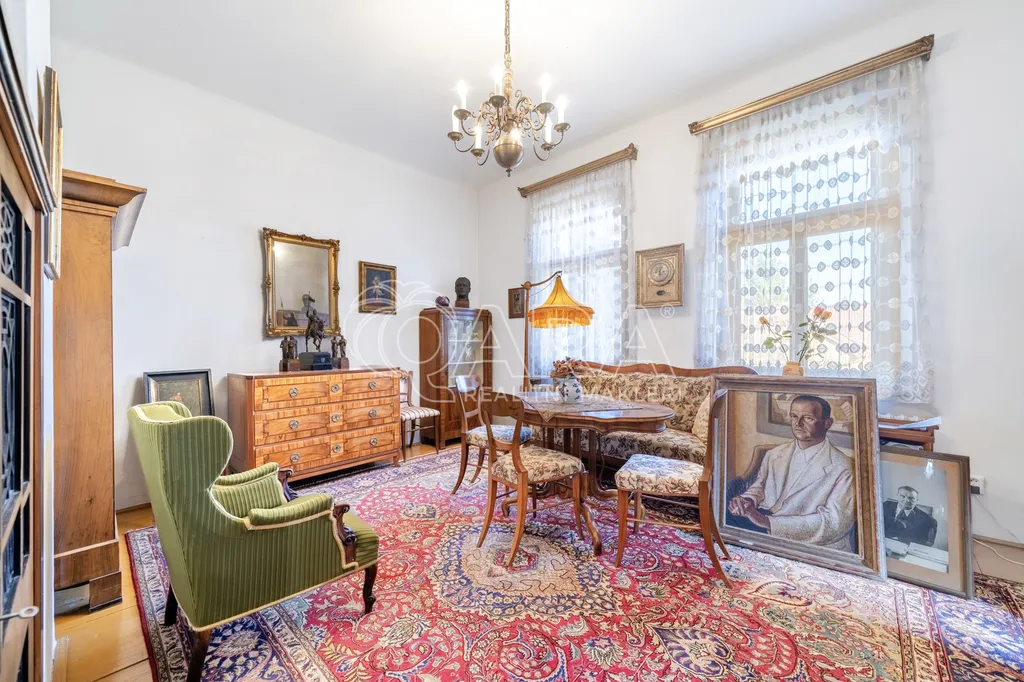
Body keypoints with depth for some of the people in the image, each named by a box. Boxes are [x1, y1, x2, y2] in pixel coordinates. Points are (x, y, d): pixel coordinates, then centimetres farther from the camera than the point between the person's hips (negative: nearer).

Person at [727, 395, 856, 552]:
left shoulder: (841, 468, -9)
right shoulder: (774, 454, 9)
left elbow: (834, 522, -16)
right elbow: (758, 486, 17)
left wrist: (768, 522, -25)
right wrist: (747, 500, -10)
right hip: (764, 522, 6)